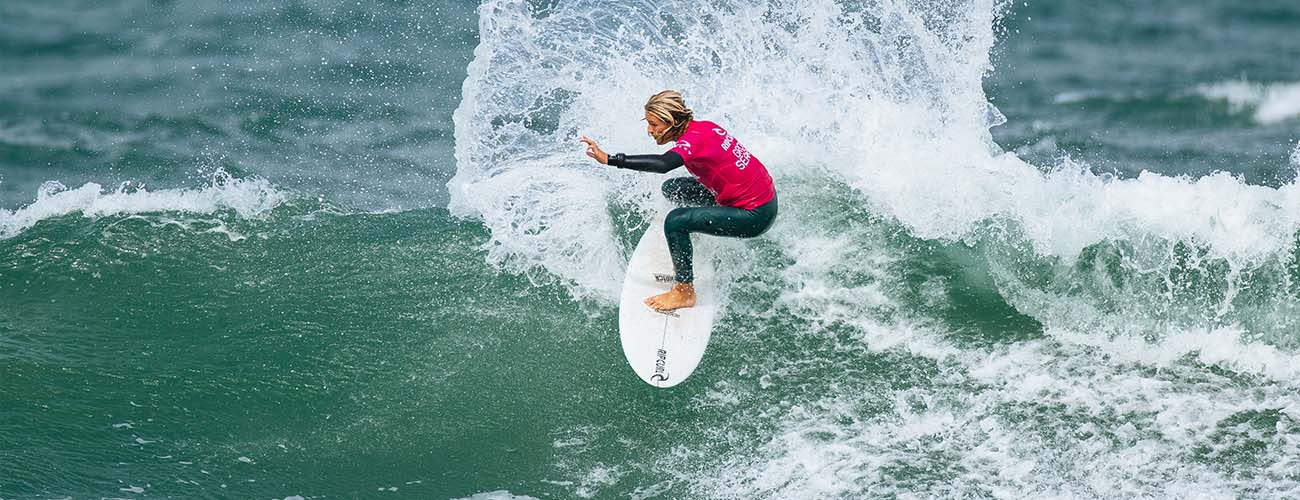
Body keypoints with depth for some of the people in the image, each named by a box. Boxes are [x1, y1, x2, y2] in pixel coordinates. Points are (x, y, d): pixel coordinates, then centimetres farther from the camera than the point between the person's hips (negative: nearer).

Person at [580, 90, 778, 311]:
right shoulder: (704, 127, -1)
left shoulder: (694, 139, -26)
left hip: (755, 216, -9)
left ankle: (685, 292, -7)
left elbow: (662, 164, -44)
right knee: (671, 189, 15)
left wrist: (609, 159, -47)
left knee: (675, 222, -19)